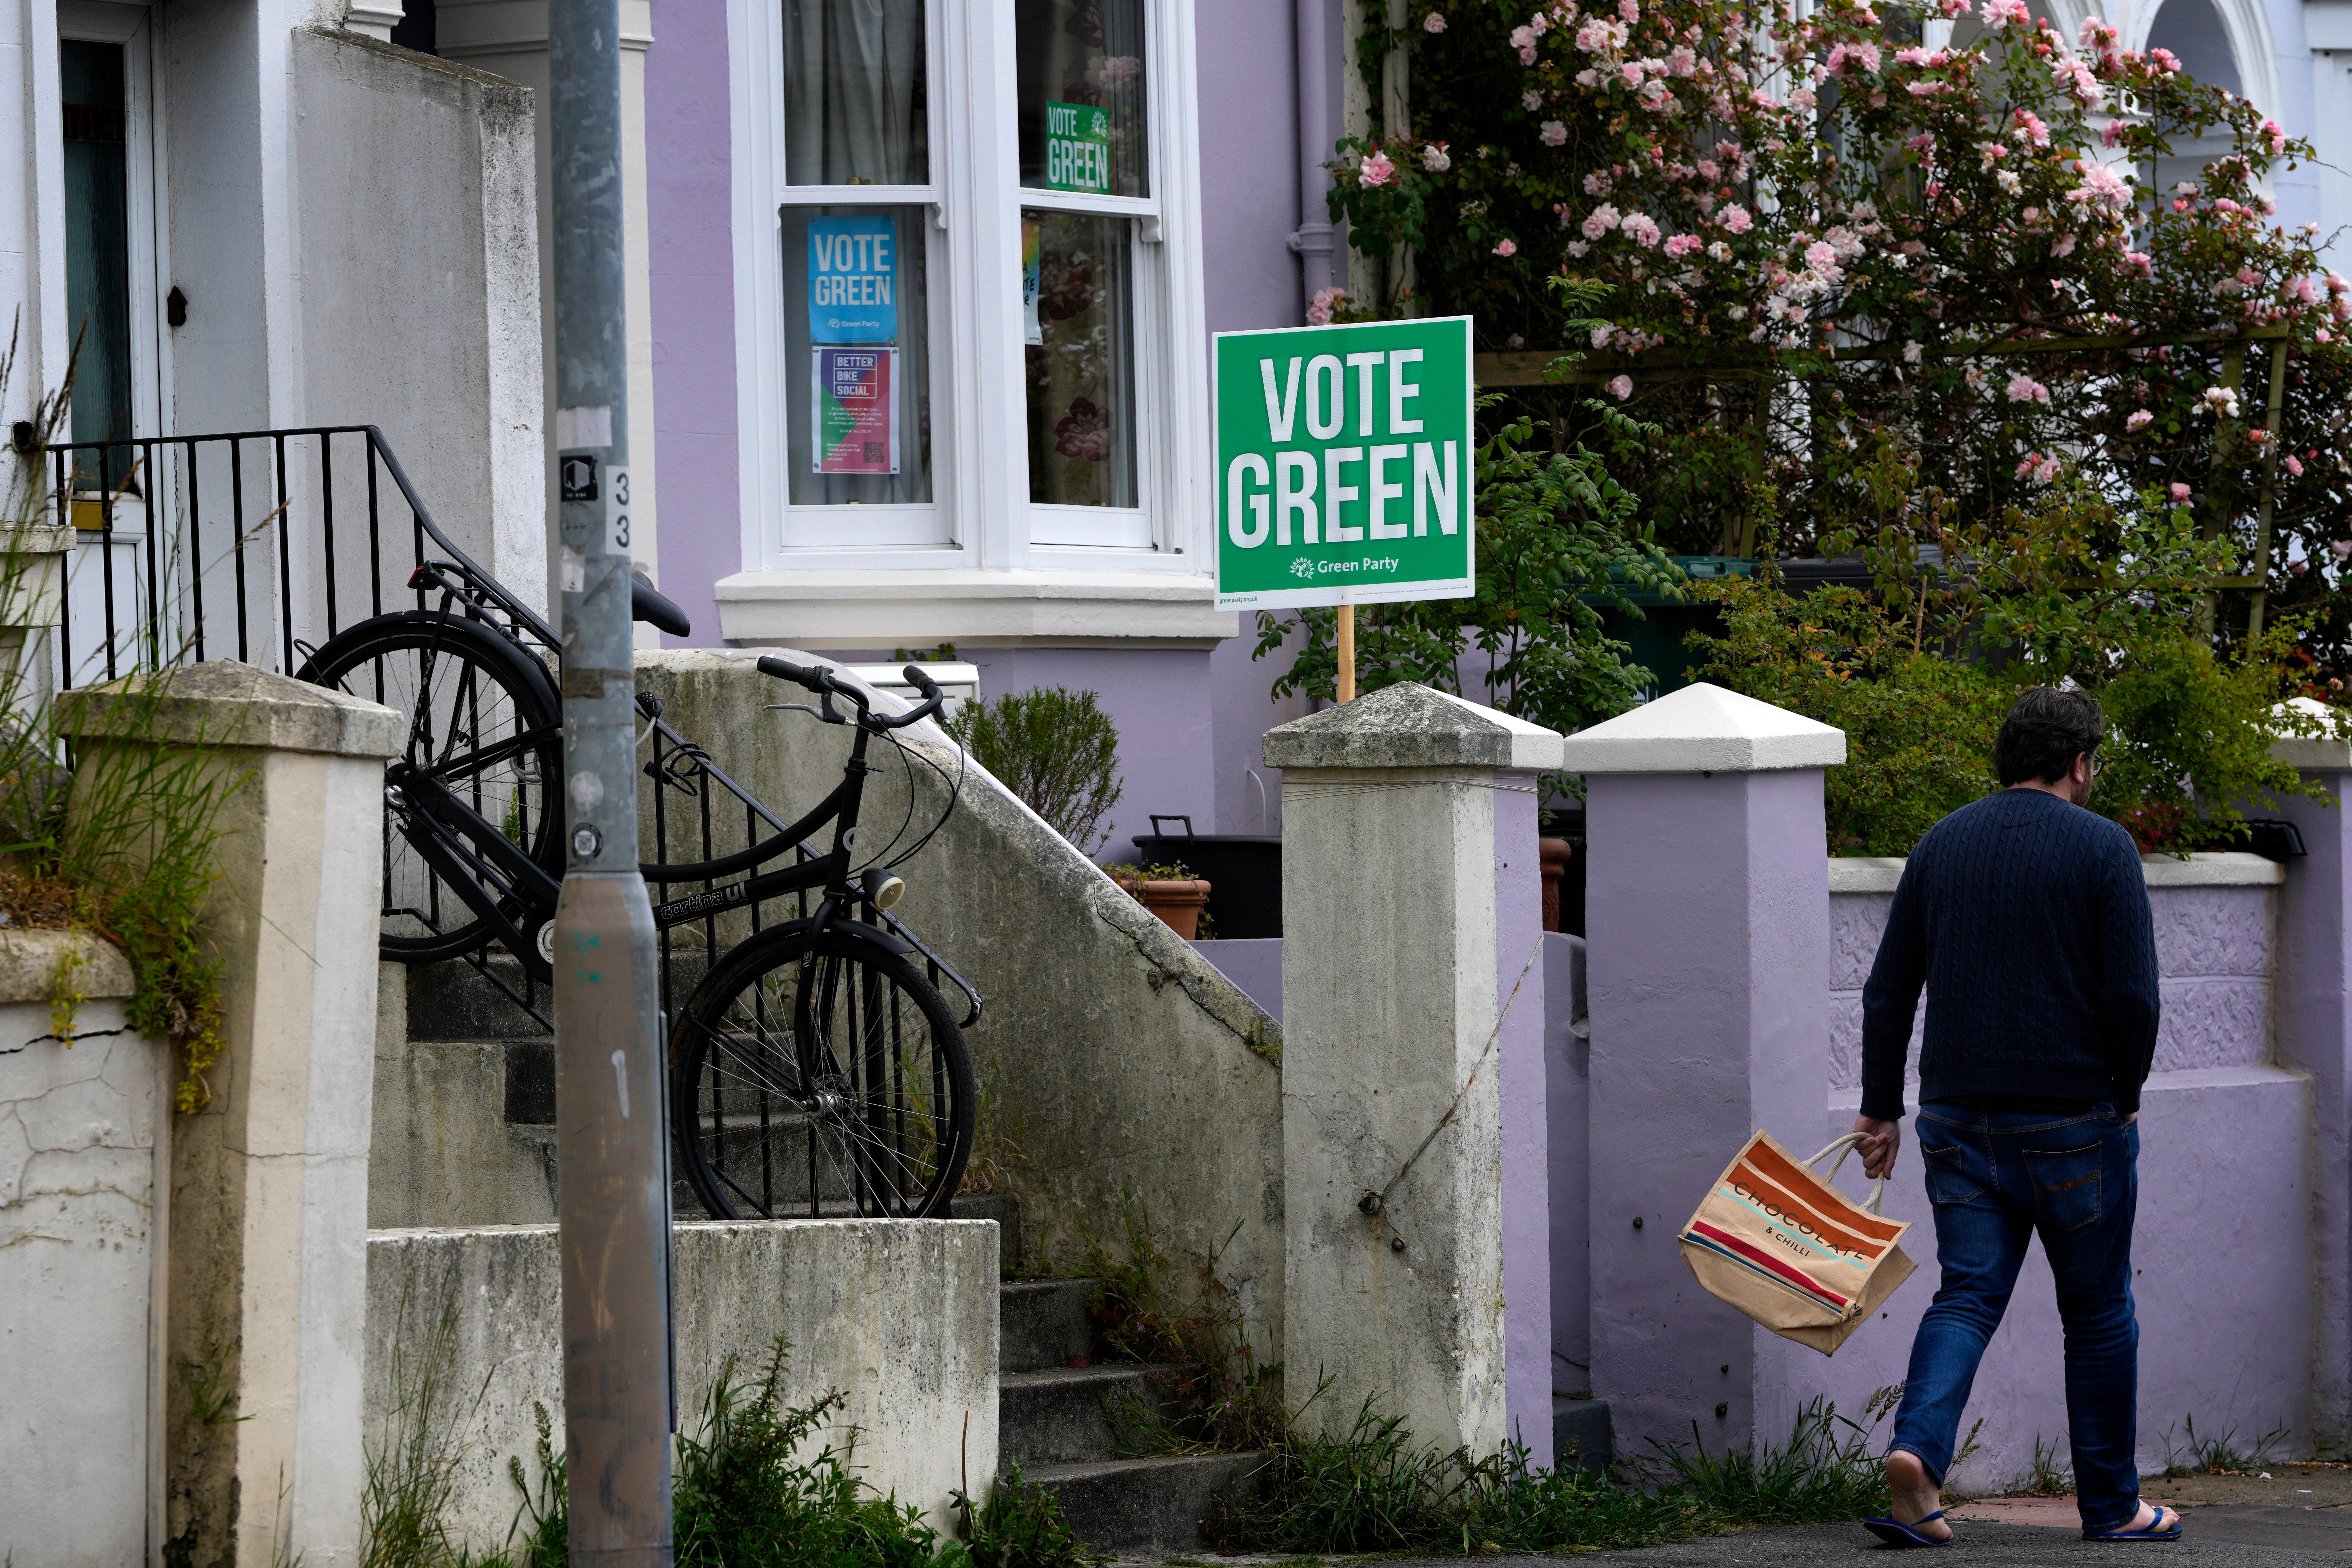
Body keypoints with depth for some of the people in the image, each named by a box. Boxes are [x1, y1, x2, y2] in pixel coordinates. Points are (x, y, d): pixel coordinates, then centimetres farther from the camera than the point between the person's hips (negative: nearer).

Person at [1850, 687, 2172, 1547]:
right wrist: (2124, 1095, 3)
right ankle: (2111, 1504, 15)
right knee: (2098, 1314, 9)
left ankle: (1916, 1450, -20)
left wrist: (1881, 1110, 14)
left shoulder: (1942, 843, 7)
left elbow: (1888, 991, 8)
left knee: (1968, 1293, 4)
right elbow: (2132, 997, -13)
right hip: (2073, 1121, -4)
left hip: (1959, 1120, 4)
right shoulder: (2101, 847, -7)